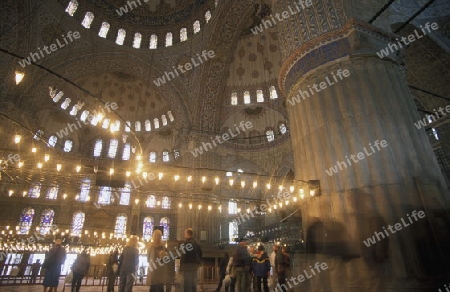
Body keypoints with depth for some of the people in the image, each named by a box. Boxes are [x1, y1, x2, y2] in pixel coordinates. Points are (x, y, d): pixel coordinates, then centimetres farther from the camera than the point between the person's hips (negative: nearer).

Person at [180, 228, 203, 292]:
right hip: (195, 265, 8)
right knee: (193, 284, 16)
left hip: (187, 264, -8)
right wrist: (198, 263, 21)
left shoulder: (186, 243, -13)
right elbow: (200, 254, 16)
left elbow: (184, 255, -18)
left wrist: (181, 267, -12)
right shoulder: (196, 243, 12)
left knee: (187, 284, -4)